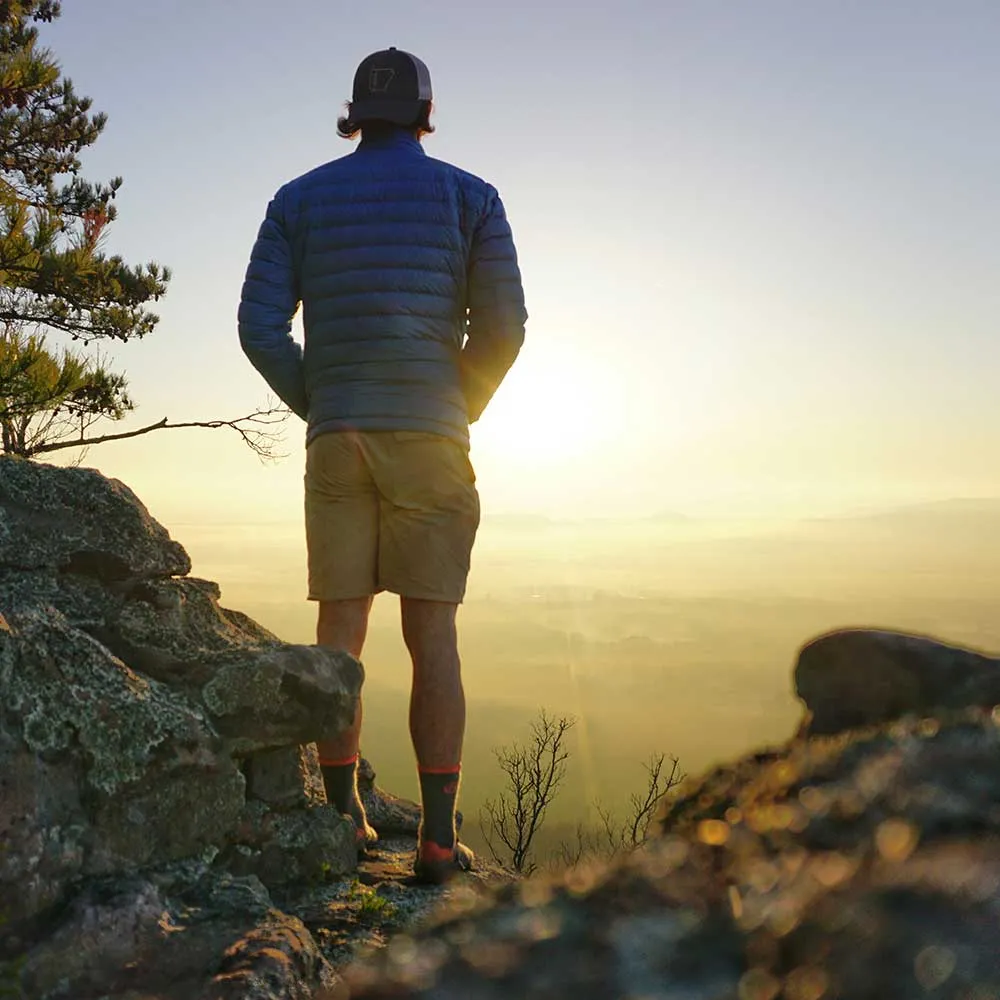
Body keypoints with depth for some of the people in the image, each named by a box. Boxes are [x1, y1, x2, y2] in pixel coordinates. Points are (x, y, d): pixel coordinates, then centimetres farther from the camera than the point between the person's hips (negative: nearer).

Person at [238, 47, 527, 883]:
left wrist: (320, 410, 11)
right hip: (429, 440, -1)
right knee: (433, 633, -1)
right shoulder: (470, 196, 7)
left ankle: (344, 818, 9)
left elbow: (260, 327, 2)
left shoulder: (299, 200, 11)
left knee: (342, 630, 5)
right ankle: (438, 836, -1)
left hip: (336, 440, 2)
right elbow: (502, 326, -2)